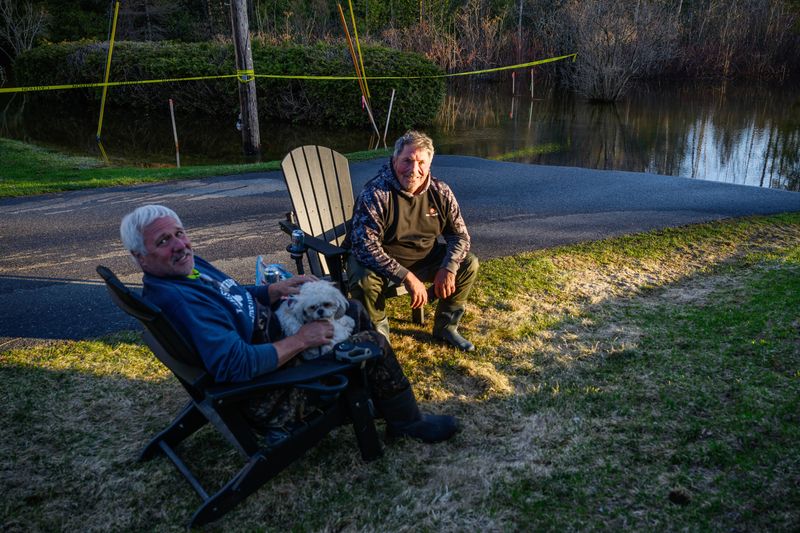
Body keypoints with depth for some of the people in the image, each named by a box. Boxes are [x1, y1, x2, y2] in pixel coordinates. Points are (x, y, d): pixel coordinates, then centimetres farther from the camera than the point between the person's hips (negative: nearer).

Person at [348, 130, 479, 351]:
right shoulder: (375, 193, -25)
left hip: (425, 257, 5)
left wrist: (448, 268, -18)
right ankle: (378, 333, -6)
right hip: (381, 261, -5)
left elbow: (459, 234, 1)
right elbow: (365, 246, -31)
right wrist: (407, 277, -35)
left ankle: (445, 326, 12)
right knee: (365, 280, -36)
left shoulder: (440, 192, -8)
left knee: (469, 264, -6)